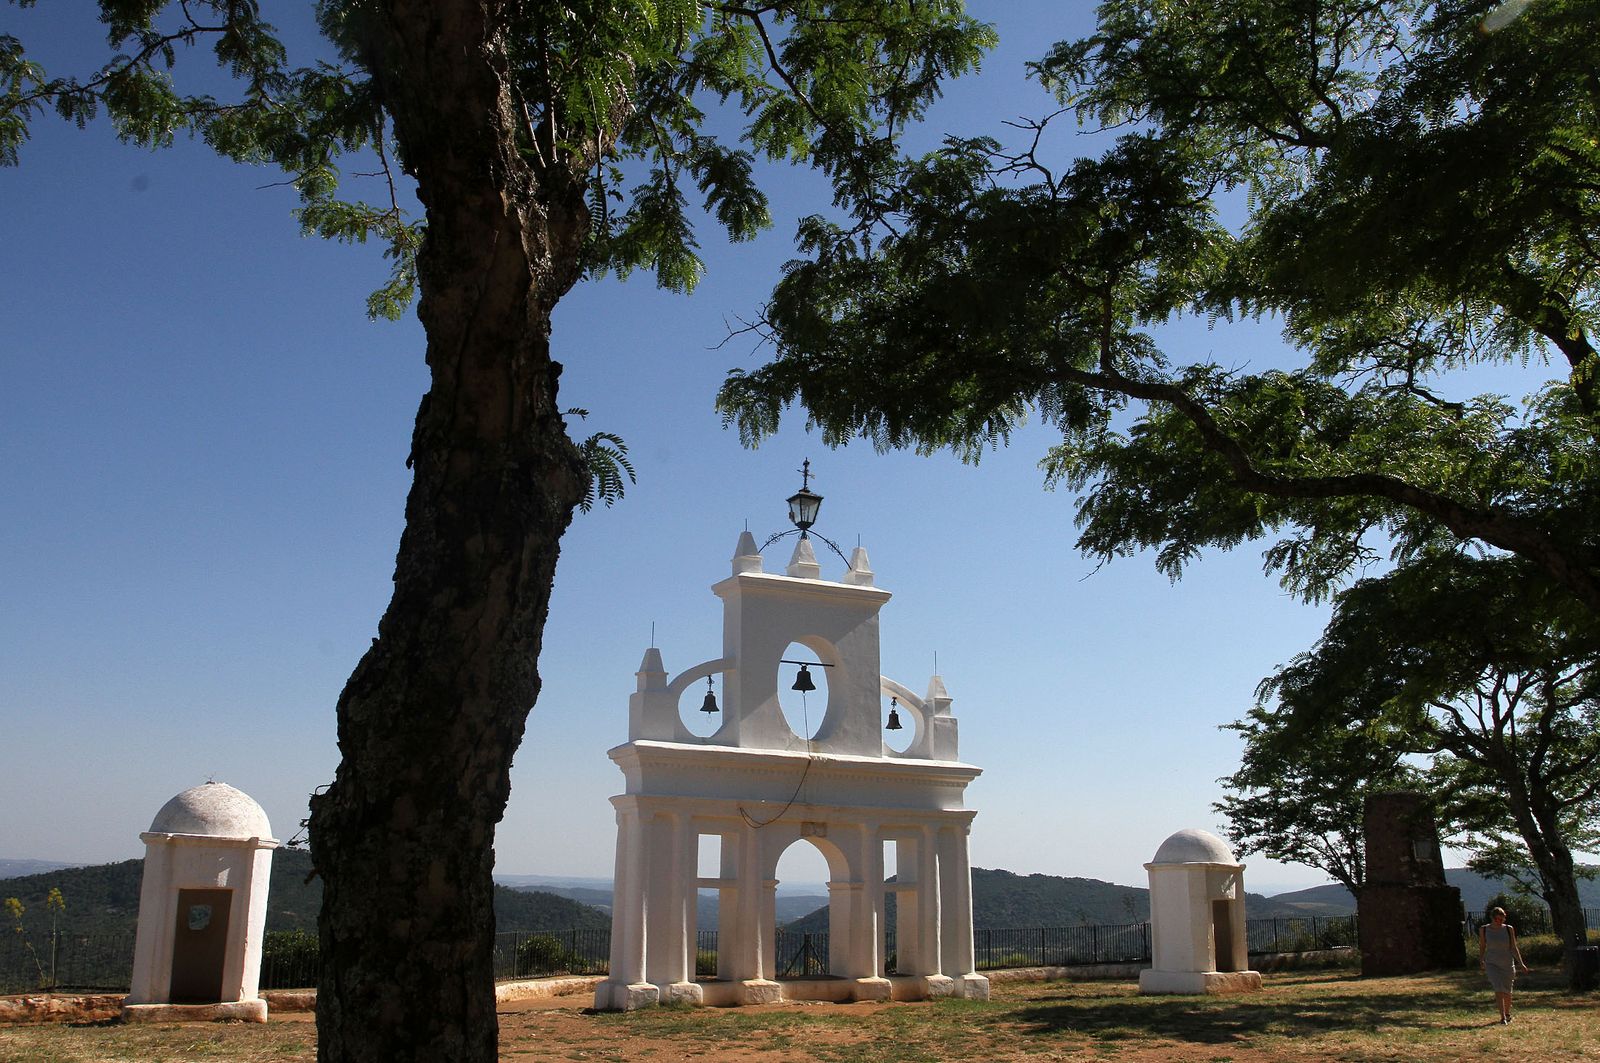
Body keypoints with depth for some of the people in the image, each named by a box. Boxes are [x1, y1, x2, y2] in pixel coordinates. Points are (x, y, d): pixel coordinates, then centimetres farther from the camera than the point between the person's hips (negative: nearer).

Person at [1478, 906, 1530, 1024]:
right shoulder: (1484, 930, -4)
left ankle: (1508, 1013, 35)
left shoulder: (1509, 929, -4)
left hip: (1507, 964, 1)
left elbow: (1514, 948, 0)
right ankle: (1502, 1017, -18)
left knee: (1507, 991, 12)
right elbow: (1482, 947, 9)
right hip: (1492, 964, -1)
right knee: (1498, 989, -18)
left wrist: (1521, 963, -7)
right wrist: (1481, 961, 17)